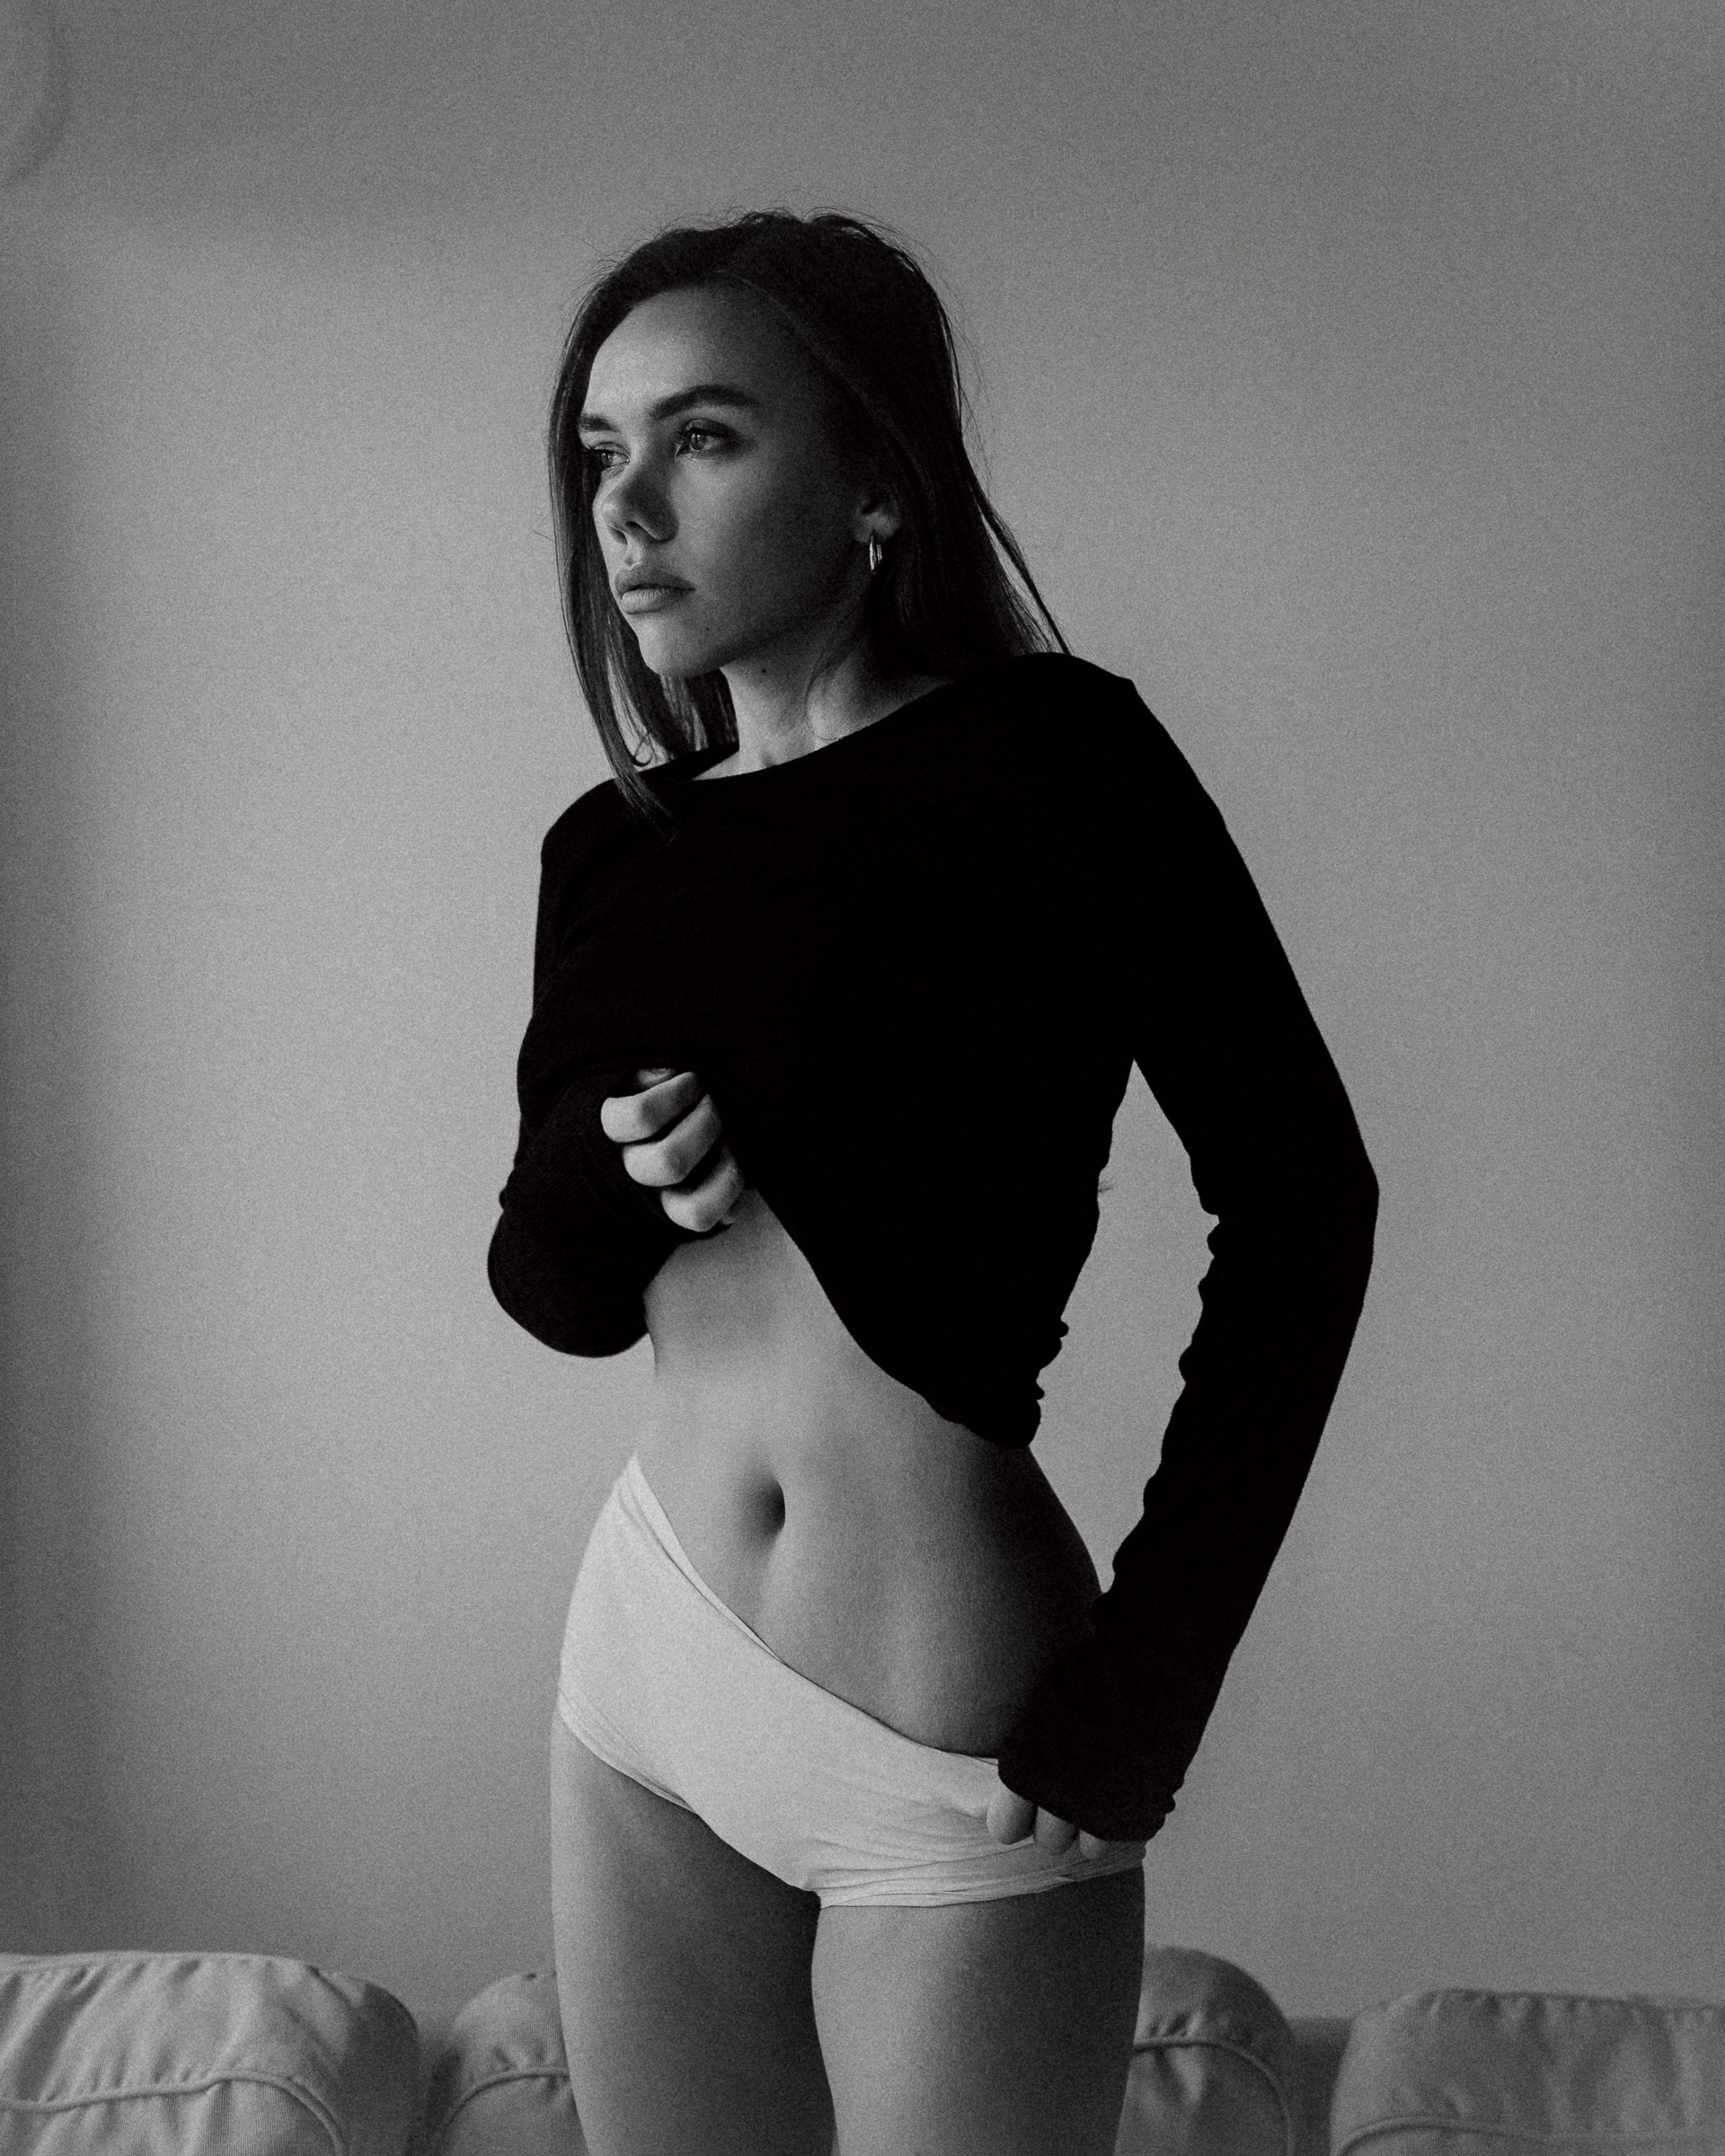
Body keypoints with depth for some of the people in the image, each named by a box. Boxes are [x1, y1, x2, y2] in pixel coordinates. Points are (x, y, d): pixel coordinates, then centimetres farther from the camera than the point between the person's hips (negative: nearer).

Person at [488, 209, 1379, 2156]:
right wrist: (621, 1181, -10)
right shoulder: (609, 847, 5)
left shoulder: (1049, 758, -9)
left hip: (948, 1725, -5)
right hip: (650, 1653, 5)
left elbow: (1296, 1194, -9)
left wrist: (1156, 1669, -11)